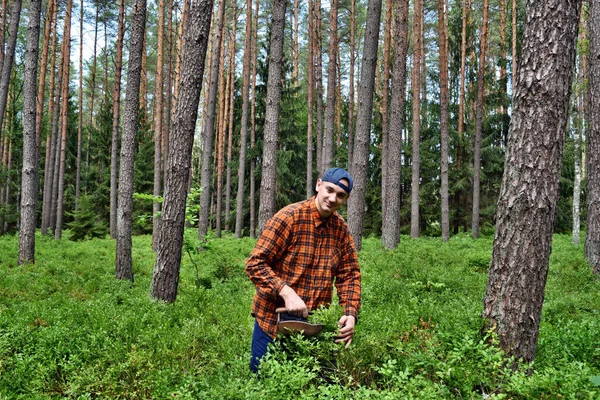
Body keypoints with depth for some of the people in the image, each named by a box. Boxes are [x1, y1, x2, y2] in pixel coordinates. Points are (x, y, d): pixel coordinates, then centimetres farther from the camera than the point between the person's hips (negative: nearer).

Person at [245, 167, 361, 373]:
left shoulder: (341, 229, 3)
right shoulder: (290, 217, -13)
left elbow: (350, 275, 7)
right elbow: (255, 264, -15)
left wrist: (351, 313, -9)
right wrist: (286, 293, -27)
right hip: (274, 322, -4)